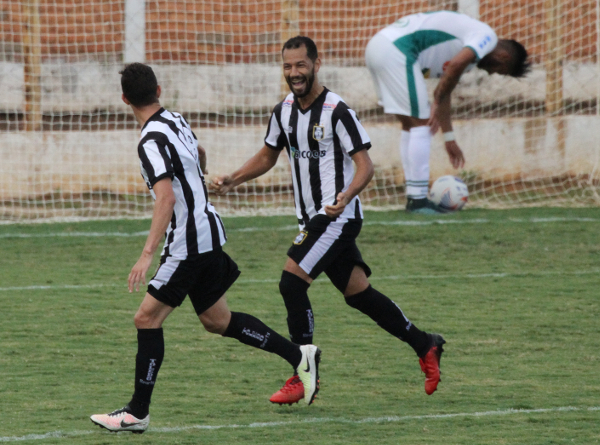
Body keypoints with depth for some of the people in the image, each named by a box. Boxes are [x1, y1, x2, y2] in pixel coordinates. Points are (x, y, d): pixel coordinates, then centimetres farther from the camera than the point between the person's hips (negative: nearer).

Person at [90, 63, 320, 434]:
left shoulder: (152, 141, -19)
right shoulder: (175, 120, 8)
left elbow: (167, 198, -29)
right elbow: (199, 153, 30)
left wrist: (148, 254, -33)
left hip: (188, 242, -9)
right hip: (207, 233, 9)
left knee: (148, 317, -7)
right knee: (217, 320, 18)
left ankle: (138, 413, -6)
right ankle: (299, 356, 22)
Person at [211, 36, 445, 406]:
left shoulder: (337, 111, -15)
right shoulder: (284, 111, 8)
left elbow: (365, 166, -17)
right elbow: (267, 157, 22)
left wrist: (345, 198, -34)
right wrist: (232, 181, 7)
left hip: (338, 217, -8)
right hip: (312, 220, 8)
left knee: (292, 282, -16)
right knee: (358, 292, 11)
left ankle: (304, 377, -10)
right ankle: (424, 346, 26)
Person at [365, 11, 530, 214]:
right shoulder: (486, 36, 0)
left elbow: (443, 94, 32)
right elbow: (457, 64, -20)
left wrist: (449, 139, 34)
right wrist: (437, 104, -10)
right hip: (396, 50, -10)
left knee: (410, 125, 17)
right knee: (421, 124, -4)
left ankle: (414, 198, 21)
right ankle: (418, 201, -2)